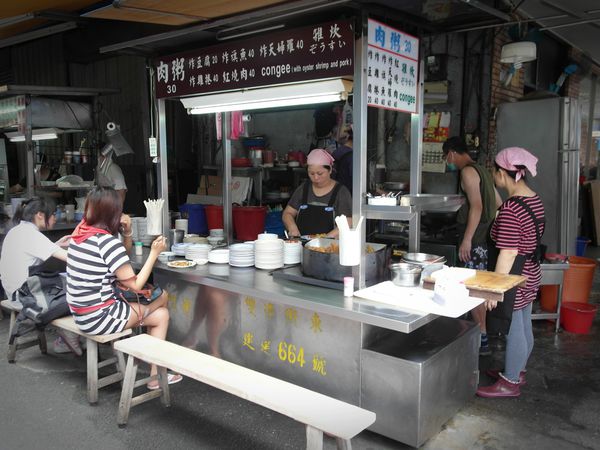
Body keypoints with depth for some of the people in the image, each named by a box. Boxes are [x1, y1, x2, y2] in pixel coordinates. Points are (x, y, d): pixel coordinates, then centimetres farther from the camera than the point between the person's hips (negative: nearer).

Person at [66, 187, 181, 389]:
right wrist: (154, 253, -13)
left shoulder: (81, 232, 4)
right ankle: (156, 375, 14)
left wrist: (127, 233, -3)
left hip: (81, 313, 9)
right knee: (162, 315, 6)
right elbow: (135, 284, -17)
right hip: (99, 318, -8)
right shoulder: (107, 241, -21)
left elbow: (122, 255, 16)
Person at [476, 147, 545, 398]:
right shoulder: (535, 200, 4)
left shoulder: (510, 208, -25)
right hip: (530, 274, 9)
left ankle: (510, 383, 19)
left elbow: (508, 253, -25)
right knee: (524, 327, 21)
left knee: (514, 330, 4)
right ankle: (517, 371, 38)